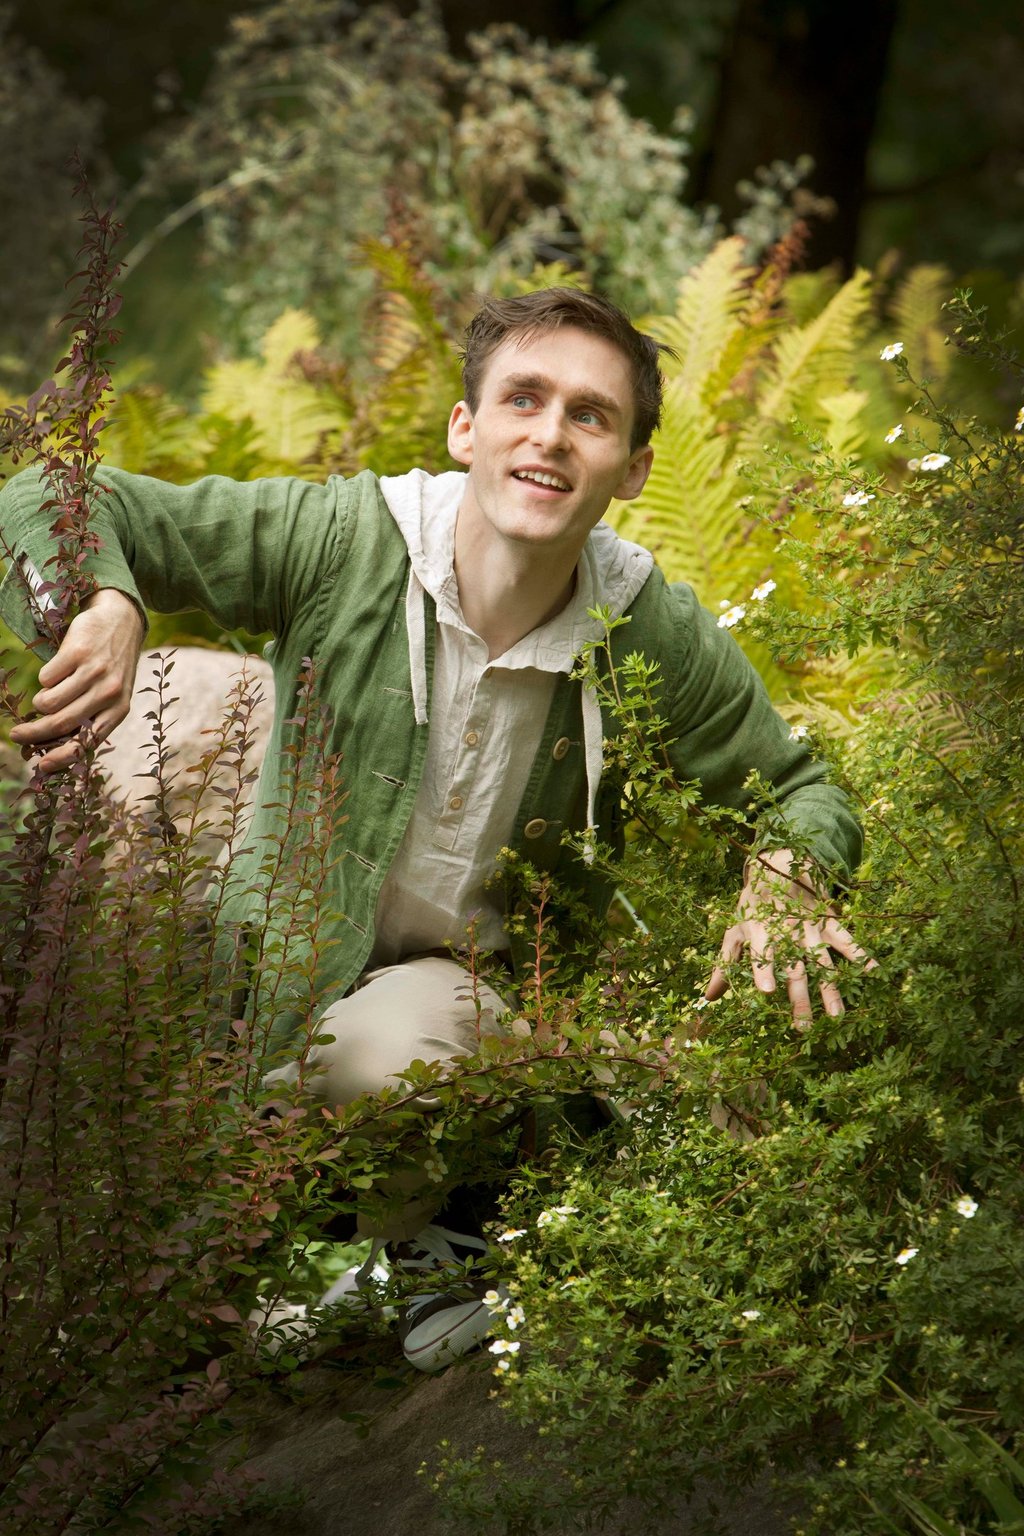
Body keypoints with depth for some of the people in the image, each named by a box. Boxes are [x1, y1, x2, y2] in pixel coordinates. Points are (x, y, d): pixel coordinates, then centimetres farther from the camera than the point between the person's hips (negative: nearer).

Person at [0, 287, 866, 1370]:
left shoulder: (655, 633, -13)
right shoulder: (343, 542, -18)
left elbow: (800, 792, 4)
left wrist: (783, 880, -20)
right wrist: (106, 609, -37)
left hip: (480, 977, 0)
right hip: (286, 955, 0)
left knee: (387, 1049, -34)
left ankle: (420, 1247, -1)